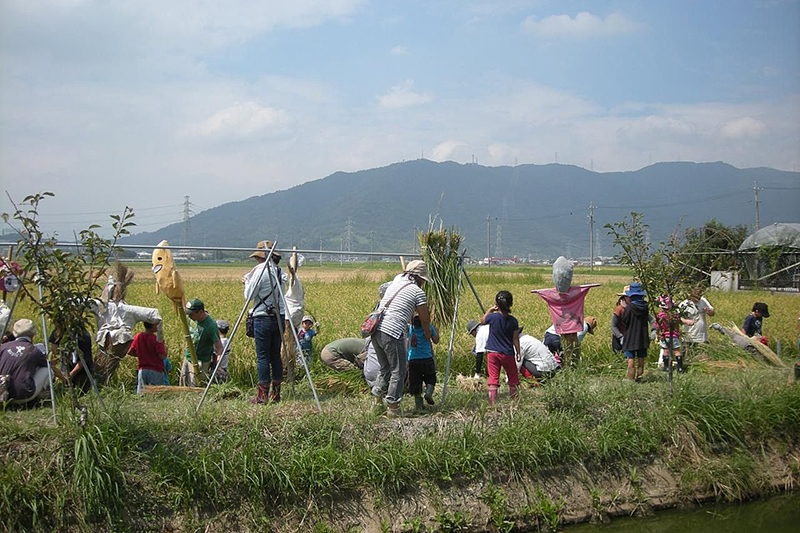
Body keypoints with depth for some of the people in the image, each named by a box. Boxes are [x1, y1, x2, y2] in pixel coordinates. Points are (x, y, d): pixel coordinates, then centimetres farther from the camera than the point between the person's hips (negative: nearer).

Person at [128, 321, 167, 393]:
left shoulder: (138, 337, 2)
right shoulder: (157, 339, -14)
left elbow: (130, 352, 9)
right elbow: (162, 356, -18)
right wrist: (165, 349, 1)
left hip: (142, 370, 5)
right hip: (156, 371, -5)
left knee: (140, 393, 5)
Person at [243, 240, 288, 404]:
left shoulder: (260, 272, -13)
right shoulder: (280, 272, 8)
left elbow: (249, 296, -10)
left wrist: (247, 282, 9)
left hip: (263, 318, -7)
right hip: (280, 317, 7)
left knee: (262, 356, -2)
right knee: (275, 355, 11)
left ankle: (263, 395, -2)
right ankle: (276, 393, 14)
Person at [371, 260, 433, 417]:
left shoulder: (397, 279, 17)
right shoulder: (418, 292, 0)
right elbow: (425, 319, 9)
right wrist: (428, 335, 29)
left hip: (376, 331, 7)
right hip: (392, 334, -7)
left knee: (385, 368, 20)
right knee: (398, 372, 3)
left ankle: (377, 401, 18)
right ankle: (393, 407, 5)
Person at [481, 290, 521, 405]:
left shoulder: (493, 317, -12)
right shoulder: (513, 321, -8)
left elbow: (482, 321, 10)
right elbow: (515, 339, -3)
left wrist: (489, 310, 14)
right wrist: (518, 352, 7)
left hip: (492, 352, -1)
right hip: (508, 353, 1)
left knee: (493, 379, -1)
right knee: (512, 378, 16)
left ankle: (492, 403, -6)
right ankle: (515, 400, 24)